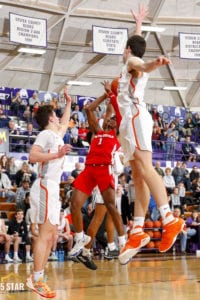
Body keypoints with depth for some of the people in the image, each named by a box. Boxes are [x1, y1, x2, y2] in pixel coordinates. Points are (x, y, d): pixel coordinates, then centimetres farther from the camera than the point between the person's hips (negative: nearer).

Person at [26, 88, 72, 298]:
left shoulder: (57, 135, 20)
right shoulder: (46, 134, -7)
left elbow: (64, 123, 43)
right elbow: (33, 156, -22)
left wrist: (68, 103, 43)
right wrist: (57, 154, -28)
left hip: (52, 188, 10)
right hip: (45, 186, -10)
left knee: (51, 235, 9)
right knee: (45, 234, -15)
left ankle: (38, 278, 10)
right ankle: (36, 279, -17)